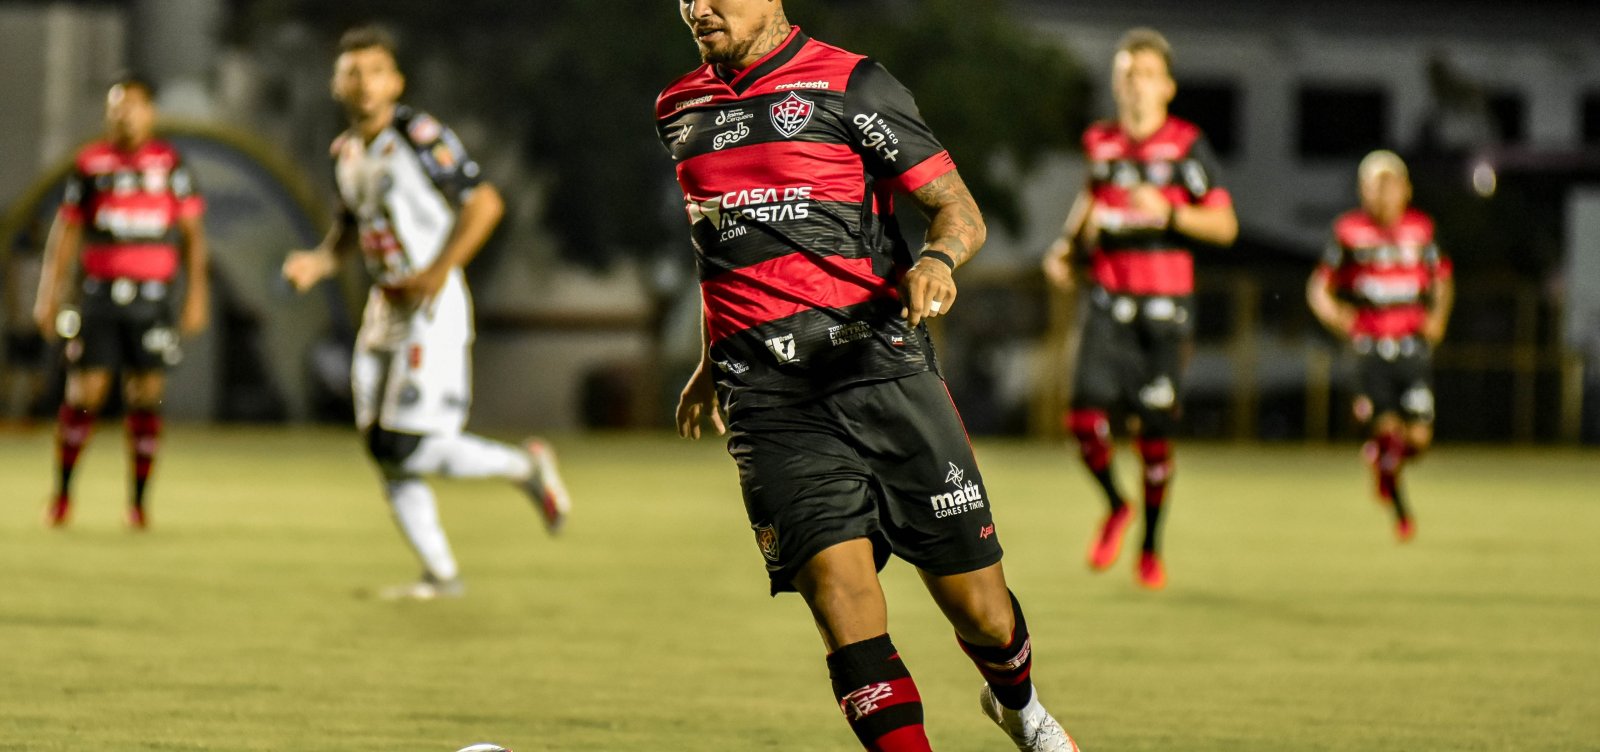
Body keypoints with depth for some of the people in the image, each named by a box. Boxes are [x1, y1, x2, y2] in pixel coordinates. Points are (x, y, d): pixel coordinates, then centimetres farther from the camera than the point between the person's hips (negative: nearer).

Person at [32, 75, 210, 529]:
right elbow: (66, 231, 11)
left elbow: (192, 233, 5)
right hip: (101, 292, 1)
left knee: (145, 397, 0)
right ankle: (62, 490, 10)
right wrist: (49, 292, 6)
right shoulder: (90, 163, 7)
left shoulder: (170, 164, 3)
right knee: (84, 393, -3)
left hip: (152, 296, 0)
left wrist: (197, 295, -1)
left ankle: (139, 500, 8)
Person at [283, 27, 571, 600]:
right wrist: (321, 261, 6)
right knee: (384, 451, 5)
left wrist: (439, 271, -22)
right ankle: (440, 574, 14)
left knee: (408, 447, -13)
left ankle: (525, 467, 10)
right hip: (384, 310, 8)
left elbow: (484, 202, -16)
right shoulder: (345, 152, 9)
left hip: (432, 307, -8)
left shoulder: (419, 137, -15)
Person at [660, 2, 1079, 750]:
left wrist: (936, 261, -22)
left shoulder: (849, 85, 0)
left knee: (980, 611, 3)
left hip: (880, 369, -2)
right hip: (768, 399, 3)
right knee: (843, 601, -17)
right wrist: (713, 360, 34)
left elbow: (959, 210, -1)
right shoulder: (680, 110, 15)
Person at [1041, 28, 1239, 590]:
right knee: (1086, 414, -13)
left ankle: (1151, 547, 17)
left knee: (1155, 433, -1)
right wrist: (1068, 242, 14)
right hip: (1110, 301, 3)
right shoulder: (1100, 143, 8)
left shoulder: (1185, 146, -4)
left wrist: (1169, 211, -21)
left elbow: (1225, 225, -6)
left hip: (1165, 304, -3)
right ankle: (1115, 508, 16)